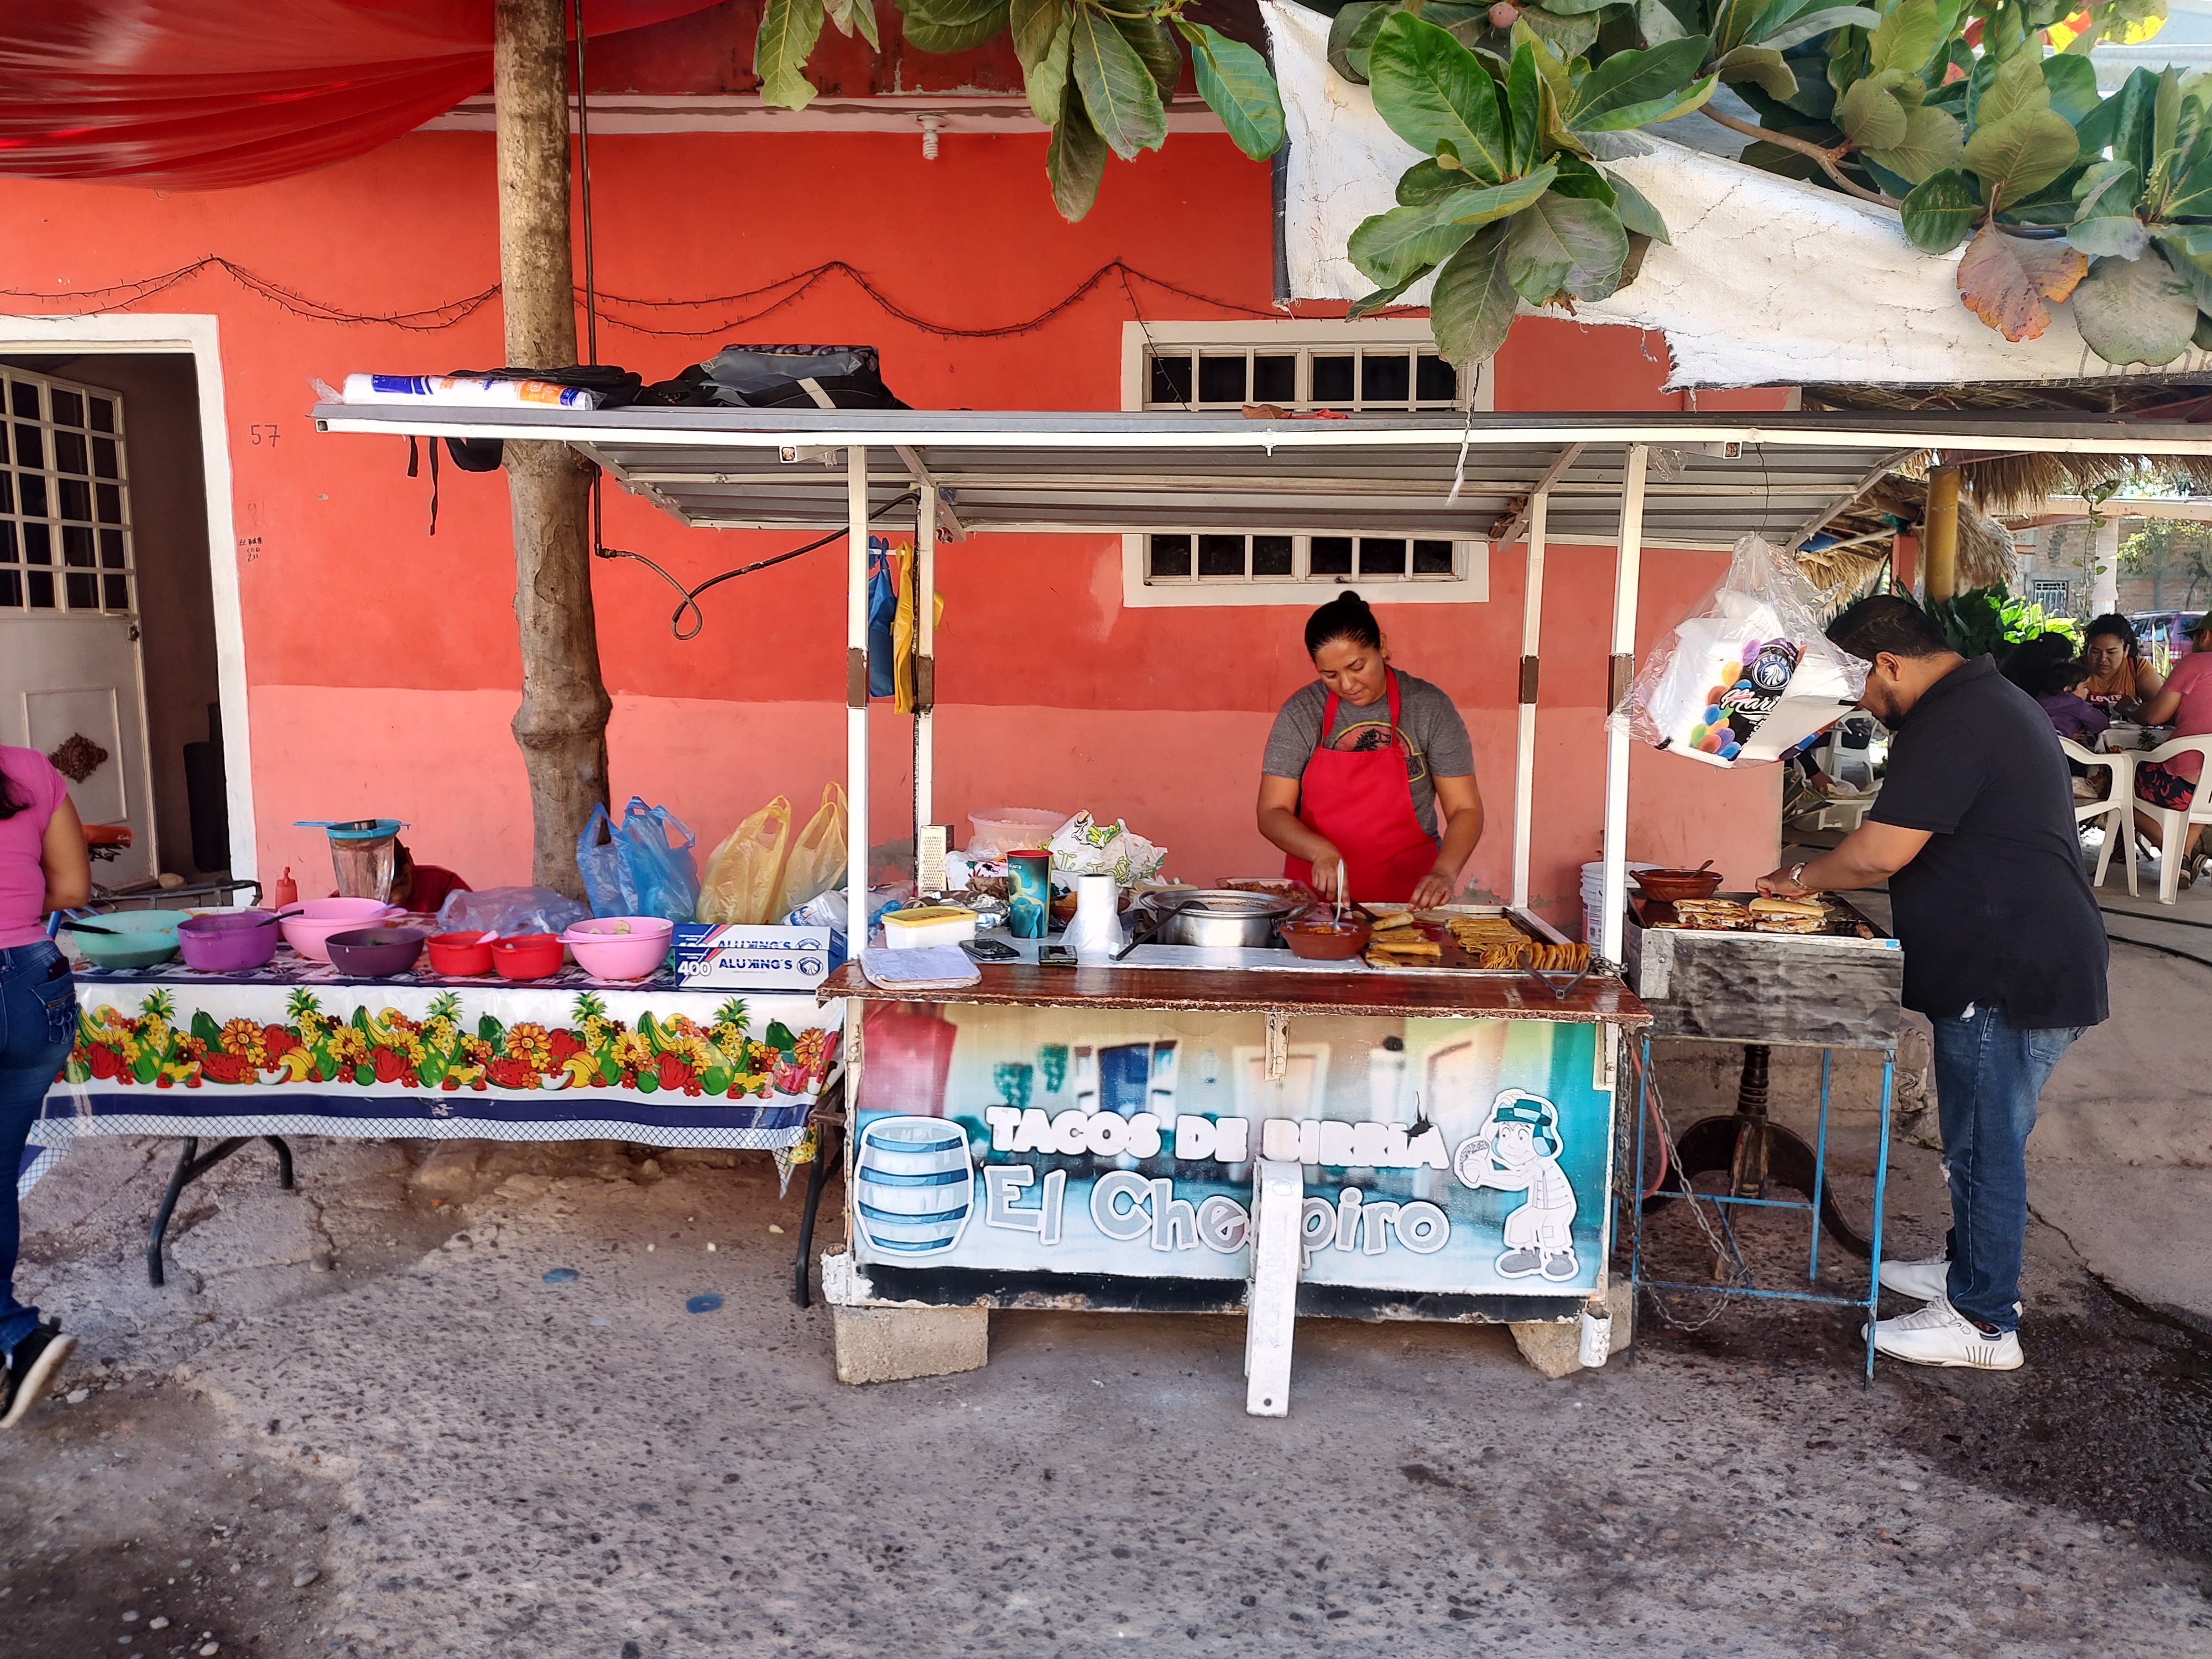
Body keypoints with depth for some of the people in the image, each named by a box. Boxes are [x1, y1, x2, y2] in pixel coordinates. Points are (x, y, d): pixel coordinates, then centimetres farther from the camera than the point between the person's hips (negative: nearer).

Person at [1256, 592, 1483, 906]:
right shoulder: (1301, 712, 3)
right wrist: (1321, 851, -18)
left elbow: (1465, 810, 3)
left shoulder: (1430, 707, 2)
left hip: (1410, 898, 0)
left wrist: (1444, 873, -15)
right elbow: (1272, 814, 1)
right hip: (1315, 897, 1)